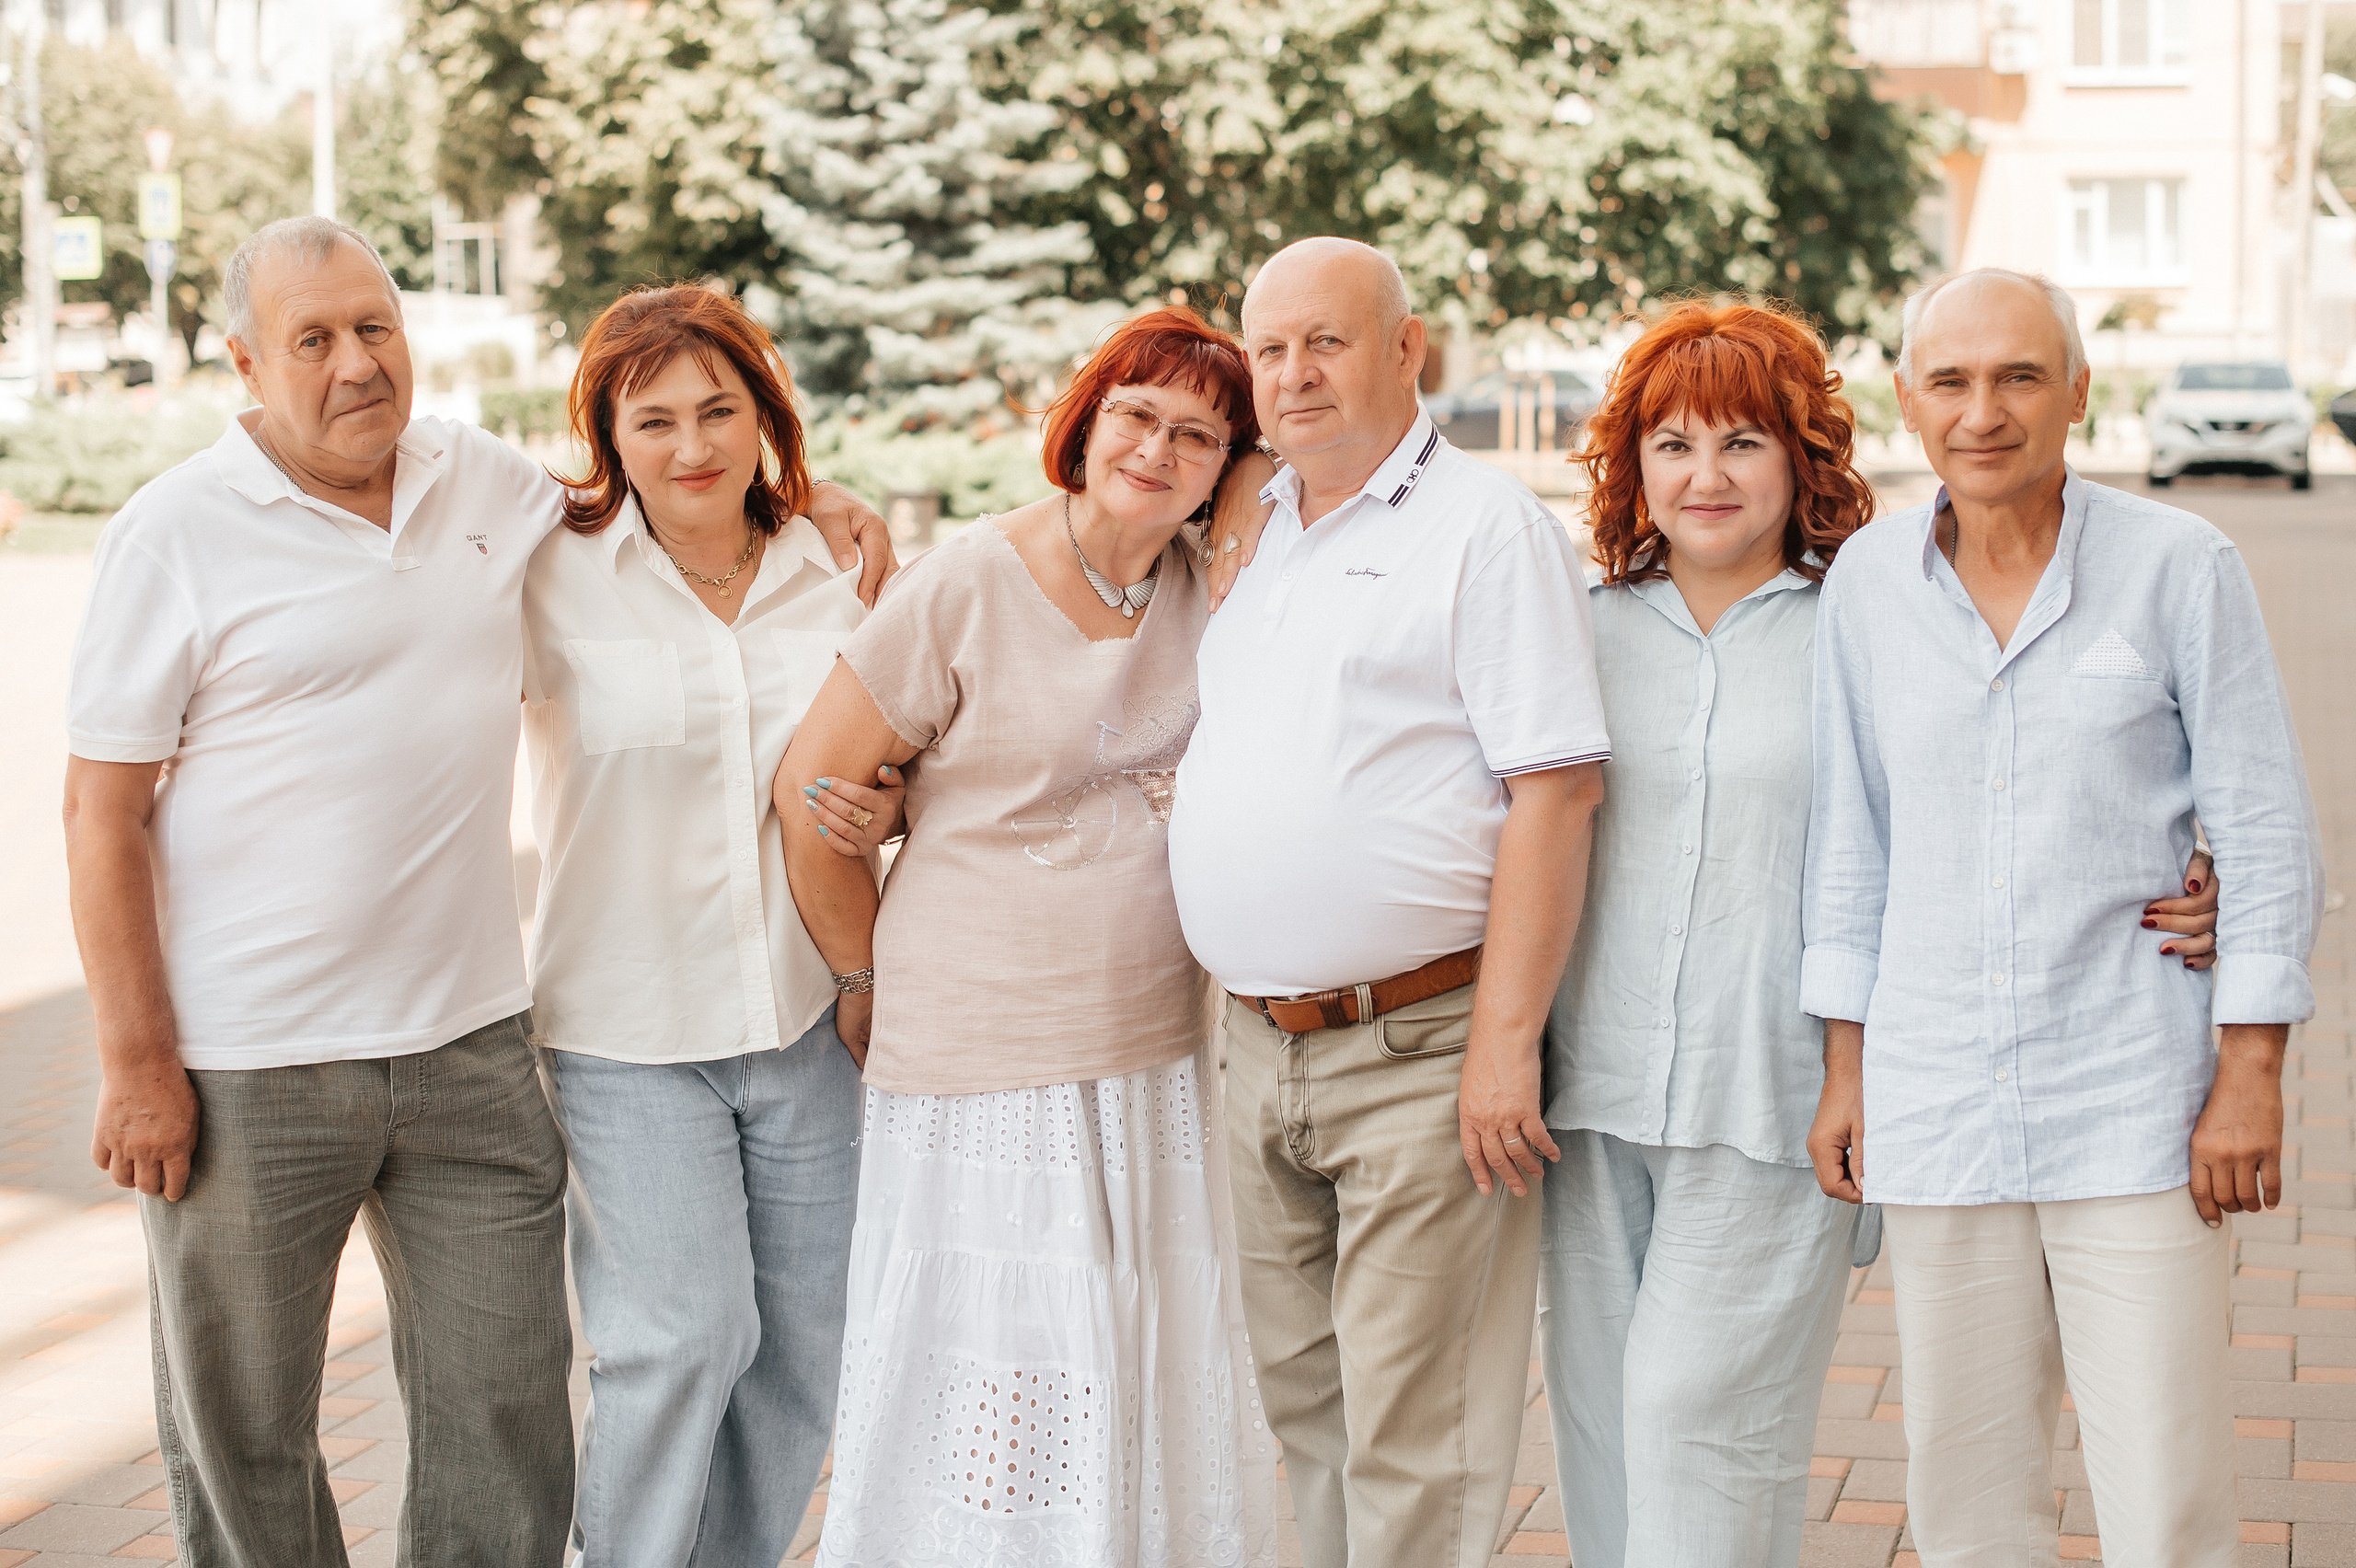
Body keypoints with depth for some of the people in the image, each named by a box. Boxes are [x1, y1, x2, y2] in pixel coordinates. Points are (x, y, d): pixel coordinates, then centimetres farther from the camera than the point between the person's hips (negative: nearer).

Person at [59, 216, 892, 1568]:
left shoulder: (485, 481, 7)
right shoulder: (179, 533, -6)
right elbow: (103, 810, -6)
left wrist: (819, 510, 12)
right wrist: (138, 1065, -11)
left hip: (472, 1041, 4)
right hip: (248, 1069, -3)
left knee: (505, 1415, 8)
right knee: (243, 1433, 9)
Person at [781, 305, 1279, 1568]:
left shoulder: (1212, 593, 5)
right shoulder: (966, 587, -10)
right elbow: (812, 789, -4)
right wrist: (869, 977, 4)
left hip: (1156, 1061, 5)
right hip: (978, 1060, -5)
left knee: (1155, 1393, 10)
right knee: (983, 1391, -1)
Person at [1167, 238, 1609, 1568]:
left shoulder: (1487, 527, -7)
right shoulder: (1253, 537, 16)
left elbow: (1555, 790, -14)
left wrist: (1506, 1042, -19)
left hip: (1421, 1056, -7)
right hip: (1261, 1052, 7)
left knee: (1410, 1434, -3)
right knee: (1298, 1397, 14)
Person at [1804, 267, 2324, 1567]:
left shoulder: (2181, 567, -5)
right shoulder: (1868, 579, 4)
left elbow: (2266, 830, -3)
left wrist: (2250, 1073, -8)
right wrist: (1844, 1068, 9)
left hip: (2137, 1109, -3)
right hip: (1935, 1107, 3)